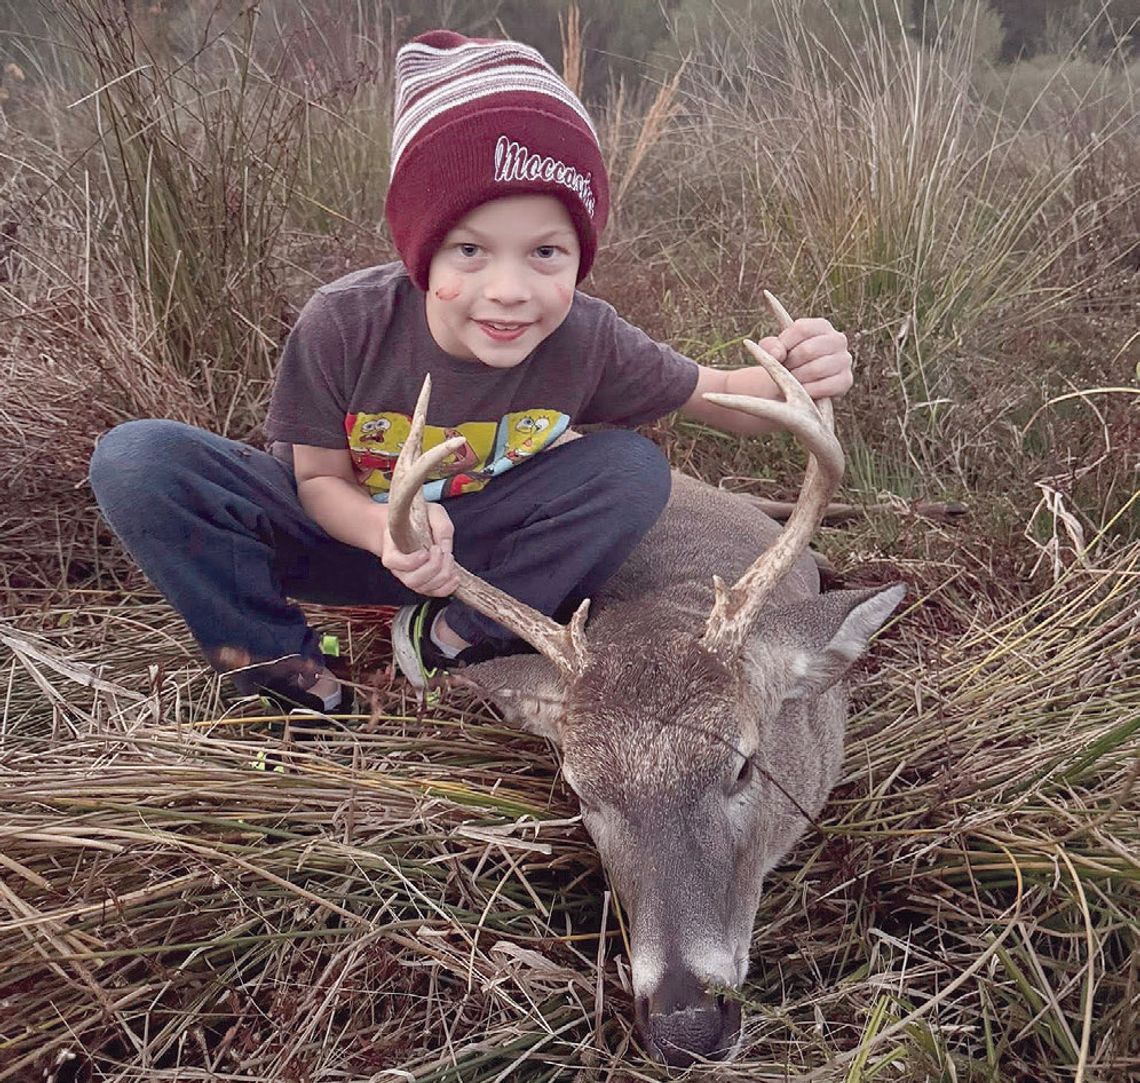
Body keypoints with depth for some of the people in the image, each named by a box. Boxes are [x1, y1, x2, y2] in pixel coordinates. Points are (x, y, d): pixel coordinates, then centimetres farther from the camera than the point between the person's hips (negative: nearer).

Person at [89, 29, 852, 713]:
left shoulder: (586, 342, -23)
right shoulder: (342, 327, -28)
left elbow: (727, 404, -12)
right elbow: (320, 477, -15)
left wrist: (789, 375, -38)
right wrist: (390, 534, -40)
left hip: (468, 547, 1)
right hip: (352, 529, -1)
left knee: (635, 468, -25)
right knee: (137, 460, -26)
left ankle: (453, 637, -13)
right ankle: (280, 668, -12)